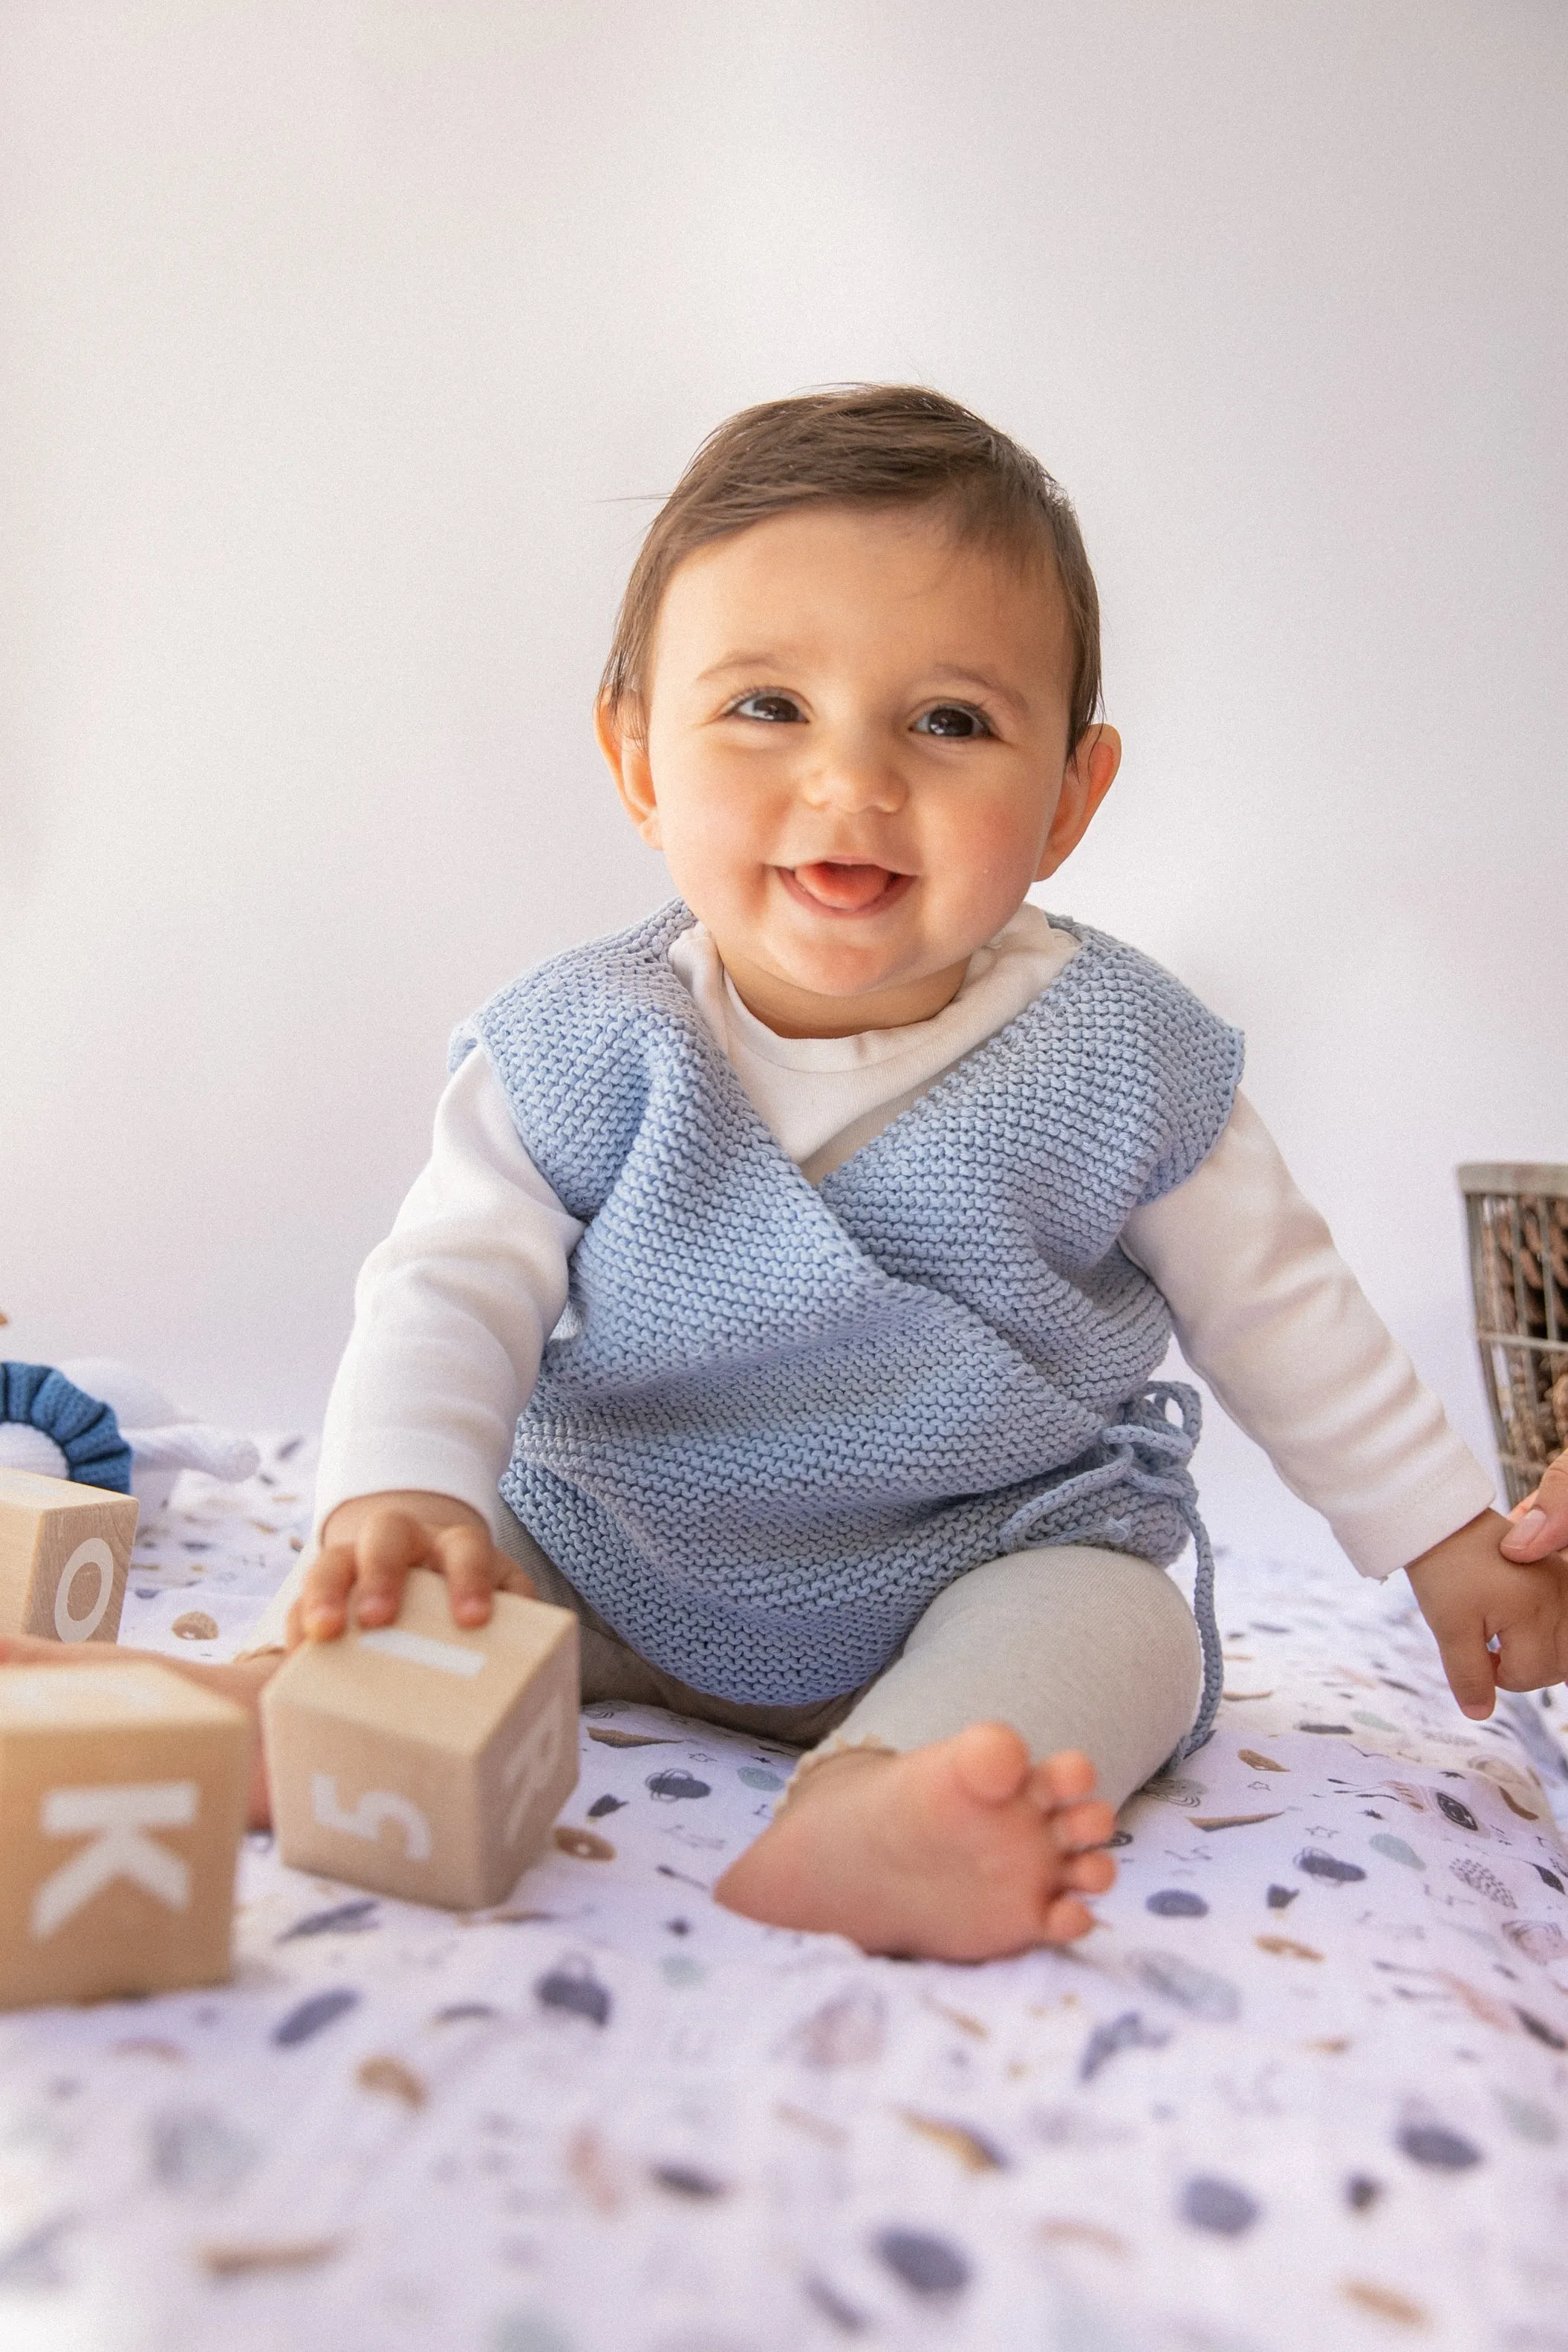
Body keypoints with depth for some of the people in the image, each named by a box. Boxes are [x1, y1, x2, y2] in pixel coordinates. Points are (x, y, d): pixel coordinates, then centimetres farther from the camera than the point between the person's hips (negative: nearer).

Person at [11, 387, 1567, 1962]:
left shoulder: (1119, 1062, -12)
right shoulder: (582, 1053, -12)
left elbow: (1279, 1312, 0)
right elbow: (451, 1288, -15)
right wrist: (399, 1495, -36)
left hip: (999, 1558, -1)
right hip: (624, 1556, 2)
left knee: (1111, 1621, -29)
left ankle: (877, 1804, -47)